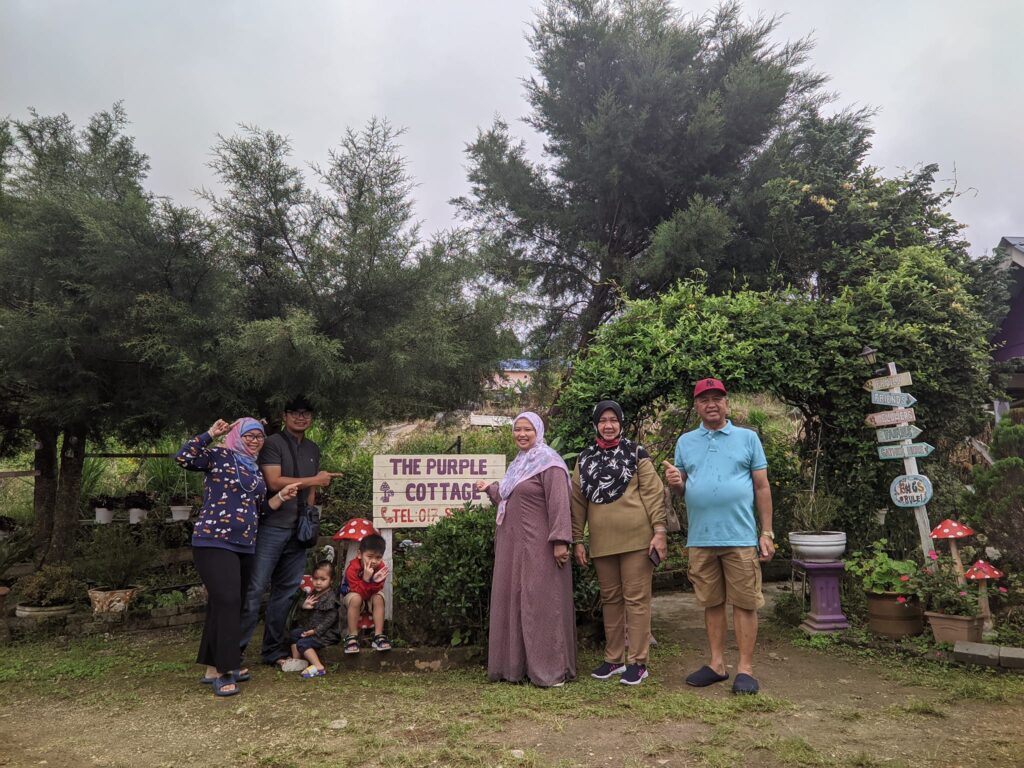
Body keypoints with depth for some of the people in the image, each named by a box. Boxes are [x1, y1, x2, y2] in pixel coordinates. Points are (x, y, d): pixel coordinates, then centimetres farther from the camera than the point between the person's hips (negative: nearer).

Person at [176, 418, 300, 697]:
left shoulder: (256, 471, 19)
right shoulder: (220, 457, -3)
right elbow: (183, 457, -18)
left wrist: (282, 496, 6)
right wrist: (211, 433, -16)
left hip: (243, 546, 8)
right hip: (214, 541, -8)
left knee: (228, 605, 12)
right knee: (227, 602, -14)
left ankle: (214, 666, 22)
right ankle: (221, 671, -6)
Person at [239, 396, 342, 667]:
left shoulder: (313, 450, 16)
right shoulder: (273, 444, -4)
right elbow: (274, 482, -15)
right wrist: (315, 480, -10)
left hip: (298, 530, 6)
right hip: (272, 527, -6)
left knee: (286, 591, 10)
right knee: (255, 588, -7)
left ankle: (273, 650, 20)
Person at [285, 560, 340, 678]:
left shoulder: (330, 599, -14)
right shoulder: (312, 595, 12)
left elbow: (330, 618, -19)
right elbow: (302, 617, 15)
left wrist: (315, 631, -22)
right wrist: (304, 607, -8)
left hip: (327, 633, -9)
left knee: (303, 643, -21)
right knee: (295, 633, 9)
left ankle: (318, 667, -29)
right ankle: (296, 660, 5)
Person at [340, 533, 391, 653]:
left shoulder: (381, 567, -19)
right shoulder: (353, 568, -30)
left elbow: (374, 591, -20)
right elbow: (359, 593, -33)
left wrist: (377, 581, -41)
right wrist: (366, 579, -48)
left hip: (370, 598, 3)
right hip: (350, 595, -3)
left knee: (379, 597, -28)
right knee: (356, 598, -35)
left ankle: (378, 636, -23)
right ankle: (352, 636, -25)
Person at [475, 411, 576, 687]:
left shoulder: (548, 462, -10)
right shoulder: (519, 463, 16)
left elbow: (559, 504, -18)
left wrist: (559, 541, -23)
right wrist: (490, 488, 30)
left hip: (538, 546, -9)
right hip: (513, 545, 9)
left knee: (542, 604, -2)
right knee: (512, 602, 12)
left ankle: (550, 669, 8)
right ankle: (517, 665, 22)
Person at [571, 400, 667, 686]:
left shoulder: (636, 453, 1)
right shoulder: (585, 458, 11)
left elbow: (653, 492, -3)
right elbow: (577, 500, 11)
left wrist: (660, 530, -10)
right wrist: (577, 540, 8)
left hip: (636, 537, -4)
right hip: (602, 541, 4)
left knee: (636, 598, 2)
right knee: (610, 599, 13)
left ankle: (637, 662, 11)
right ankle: (613, 658, 25)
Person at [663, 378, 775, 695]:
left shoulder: (748, 438, 4)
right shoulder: (685, 442, 11)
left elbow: (762, 487, 3)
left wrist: (767, 532, 0)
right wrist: (674, 482, -10)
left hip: (740, 537, -3)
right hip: (700, 538, 3)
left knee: (744, 603, 3)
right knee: (711, 603, 12)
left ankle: (745, 668, 13)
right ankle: (717, 663, 23)